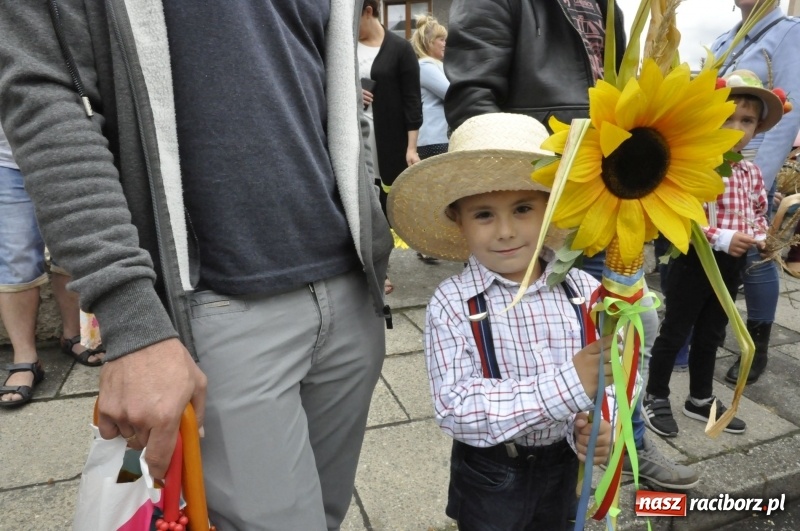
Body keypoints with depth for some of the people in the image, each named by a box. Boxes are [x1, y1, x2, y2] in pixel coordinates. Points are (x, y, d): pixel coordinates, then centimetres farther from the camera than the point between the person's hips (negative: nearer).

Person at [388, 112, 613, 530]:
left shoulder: (584, 291, -11)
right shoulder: (451, 304, -21)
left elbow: (609, 378, -6)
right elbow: (455, 409, -28)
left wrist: (598, 428, -27)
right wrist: (566, 387, -34)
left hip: (563, 466, 4)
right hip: (488, 476, -3)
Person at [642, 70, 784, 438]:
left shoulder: (751, 172, 6)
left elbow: (758, 212, 17)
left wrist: (759, 236, -3)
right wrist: (721, 238, -25)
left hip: (732, 264, 7)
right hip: (695, 259, -7)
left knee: (711, 334, 19)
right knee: (674, 332, 4)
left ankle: (701, 399, 35)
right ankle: (656, 398, 21)